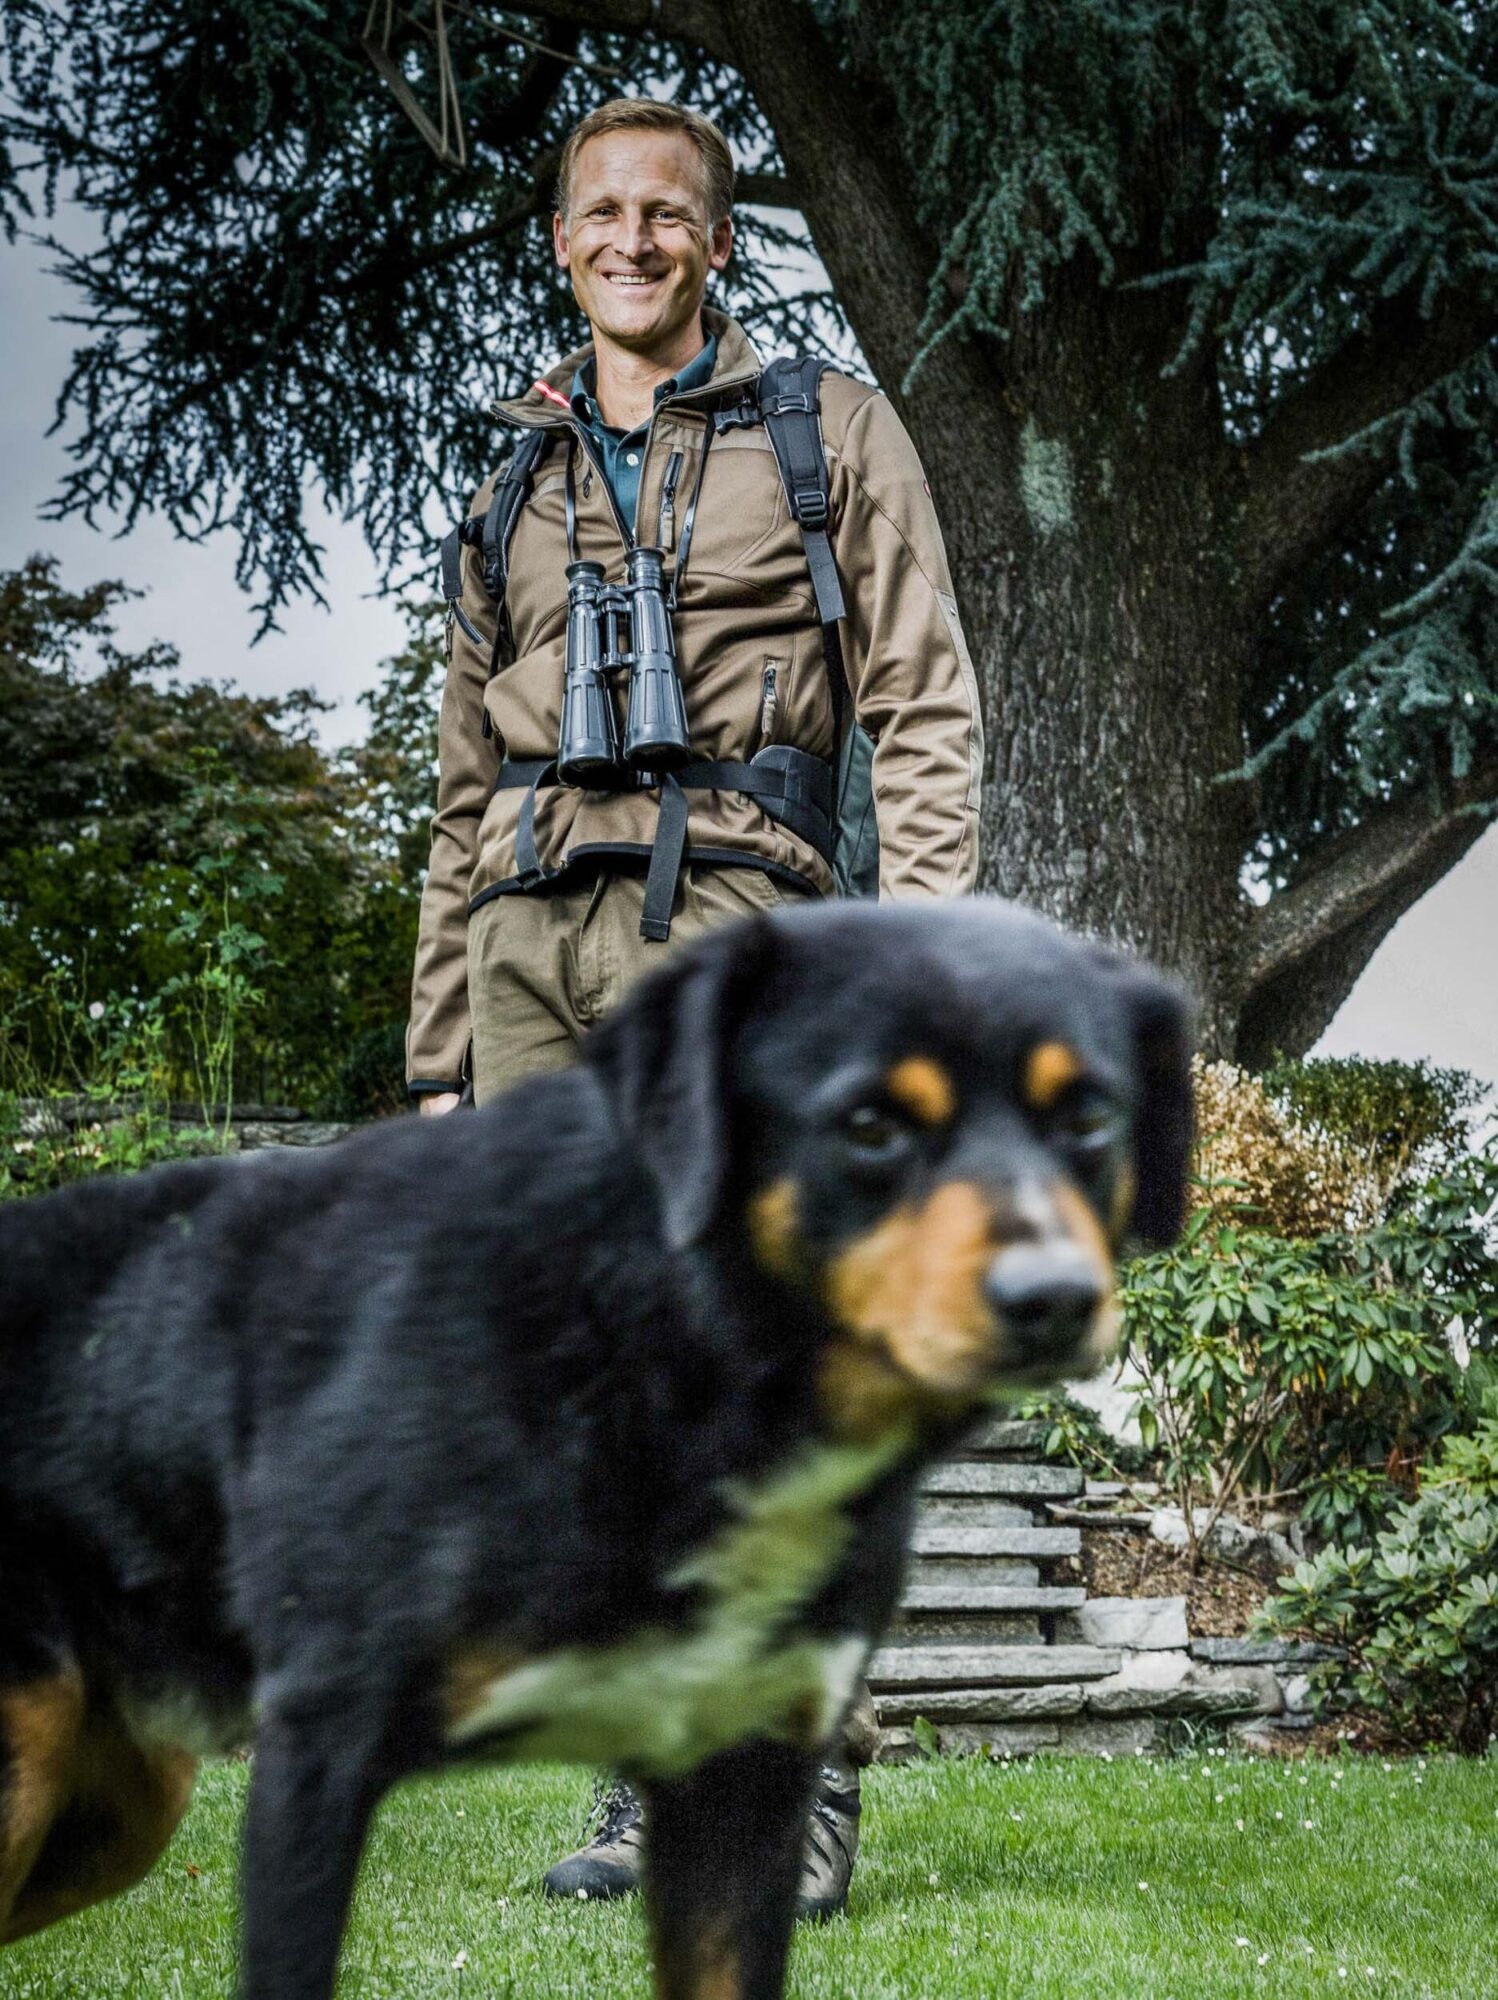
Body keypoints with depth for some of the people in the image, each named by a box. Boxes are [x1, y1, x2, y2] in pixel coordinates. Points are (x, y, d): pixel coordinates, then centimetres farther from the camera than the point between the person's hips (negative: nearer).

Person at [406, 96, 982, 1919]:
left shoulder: (827, 432, 13)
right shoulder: (513, 486, 24)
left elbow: (924, 706, 4)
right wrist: (440, 1050, 17)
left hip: (723, 910, -4)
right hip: (532, 934, 4)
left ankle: (800, 1785, -11)